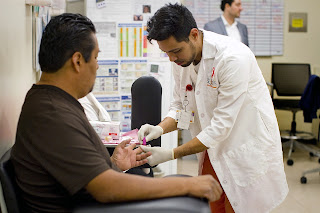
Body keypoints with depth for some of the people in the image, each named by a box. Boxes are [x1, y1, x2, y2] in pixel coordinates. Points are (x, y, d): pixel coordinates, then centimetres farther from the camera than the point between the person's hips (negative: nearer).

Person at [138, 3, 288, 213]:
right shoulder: (182, 59, -5)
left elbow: (221, 126, -28)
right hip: (213, 148, 7)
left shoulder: (234, 58, -29)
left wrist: (171, 154, -28)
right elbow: (180, 106, 6)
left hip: (247, 147, -6)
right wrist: (160, 128, -16)